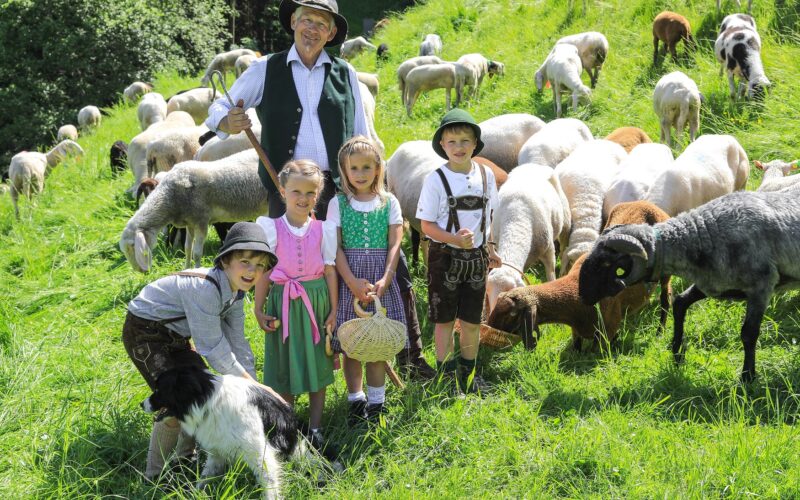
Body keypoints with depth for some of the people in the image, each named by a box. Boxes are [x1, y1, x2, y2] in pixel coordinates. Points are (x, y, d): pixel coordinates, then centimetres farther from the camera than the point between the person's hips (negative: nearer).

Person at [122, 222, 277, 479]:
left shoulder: (235, 292, -5)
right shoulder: (204, 288, -34)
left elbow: (237, 342, 1)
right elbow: (213, 347, -29)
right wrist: (246, 380, -19)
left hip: (174, 336, 9)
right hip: (143, 331, -9)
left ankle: (186, 457, 30)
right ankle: (155, 475, -1)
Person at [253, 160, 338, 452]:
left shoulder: (323, 230, 1)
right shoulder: (271, 228, -4)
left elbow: (330, 271, 3)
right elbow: (263, 272, -2)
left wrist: (333, 310, 0)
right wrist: (259, 309, -3)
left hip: (316, 300, 1)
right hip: (283, 300, -1)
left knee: (316, 363, 7)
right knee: (285, 365, 6)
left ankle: (315, 428, 15)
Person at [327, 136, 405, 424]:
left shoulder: (389, 203, 5)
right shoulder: (338, 203, 2)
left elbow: (394, 245, 0)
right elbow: (336, 248, -3)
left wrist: (385, 280, -15)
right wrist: (353, 282, -15)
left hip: (381, 280, 0)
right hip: (348, 278, 0)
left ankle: (376, 403, 10)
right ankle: (356, 401, 15)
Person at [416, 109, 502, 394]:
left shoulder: (485, 175, 2)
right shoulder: (436, 179, -11)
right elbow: (427, 224, -11)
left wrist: (489, 248, 14)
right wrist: (455, 239, -25)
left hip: (476, 257, 4)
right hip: (444, 256, -4)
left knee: (472, 320, 11)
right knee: (445, 319, 5)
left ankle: (468, 373, 26)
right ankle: (445, 373, 17)